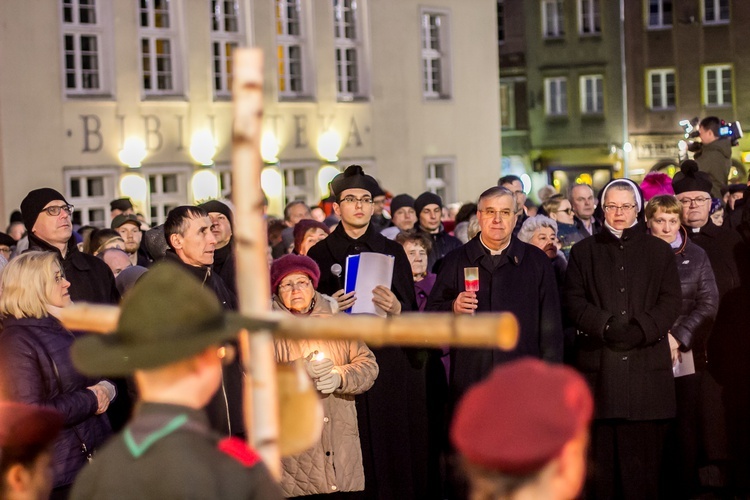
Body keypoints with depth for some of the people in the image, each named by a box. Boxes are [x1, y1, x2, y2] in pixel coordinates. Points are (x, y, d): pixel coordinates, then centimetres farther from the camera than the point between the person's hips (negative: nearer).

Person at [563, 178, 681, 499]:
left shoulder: (659, 252, 14)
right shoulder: (583, 251, 15)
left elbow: (670, 303, 4)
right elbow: (573, 301, 3)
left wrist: (639, 329, -14)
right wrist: (607, 326, -14)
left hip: (646, 368, 0)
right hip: (598, 367, 0)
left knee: (644, 458, -2)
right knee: (601, 457, -1)